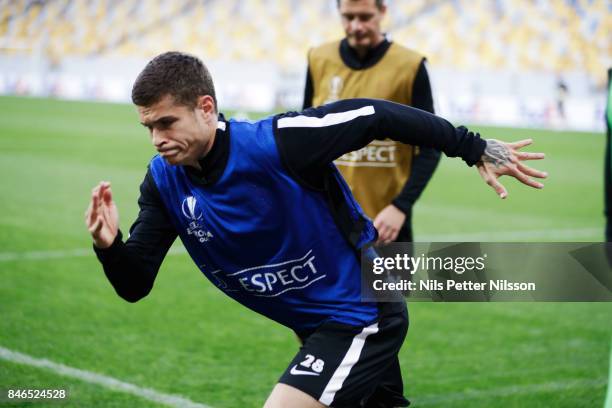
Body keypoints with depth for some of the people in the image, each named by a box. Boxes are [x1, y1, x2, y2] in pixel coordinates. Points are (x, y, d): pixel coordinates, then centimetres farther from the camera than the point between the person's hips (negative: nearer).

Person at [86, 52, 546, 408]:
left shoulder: (275, 143, -28)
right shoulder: (164, 182, -9)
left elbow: (374, 116, -18)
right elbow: (134, 286, -7)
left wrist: (474, 147, -12)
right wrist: (110, 246, -30)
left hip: (362, 315, -7)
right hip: (315, 327, 7)